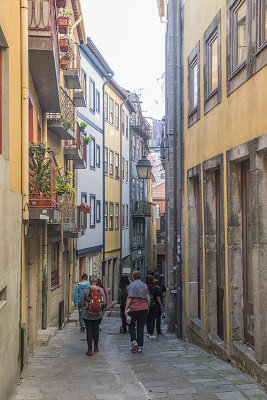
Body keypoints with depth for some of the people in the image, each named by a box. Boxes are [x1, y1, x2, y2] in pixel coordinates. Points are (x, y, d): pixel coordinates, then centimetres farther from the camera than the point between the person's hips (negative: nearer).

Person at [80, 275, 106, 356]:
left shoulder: (86, 290, -10)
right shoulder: (101, 290, -5)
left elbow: (81, 303, -6)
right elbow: (104, 303, -4)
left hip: (87, 314, -2)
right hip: (98, 315, 2)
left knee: (89, 331, 3)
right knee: (96, 330, 17)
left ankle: (90, 349, 2)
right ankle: (96, 347, 27)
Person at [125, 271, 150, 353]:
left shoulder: (131, 286, -4)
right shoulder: (144, 286, 8)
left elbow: (129, 298, -10)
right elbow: (148, 298, 5)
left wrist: (126, 309, -9)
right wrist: (147, 307, 17)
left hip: (133, 308, -3)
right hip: (144, 308, 3)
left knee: (131, 325, 15)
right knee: (141, 327, 7)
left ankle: (134, 341, -4)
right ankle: (140, 347, 7)